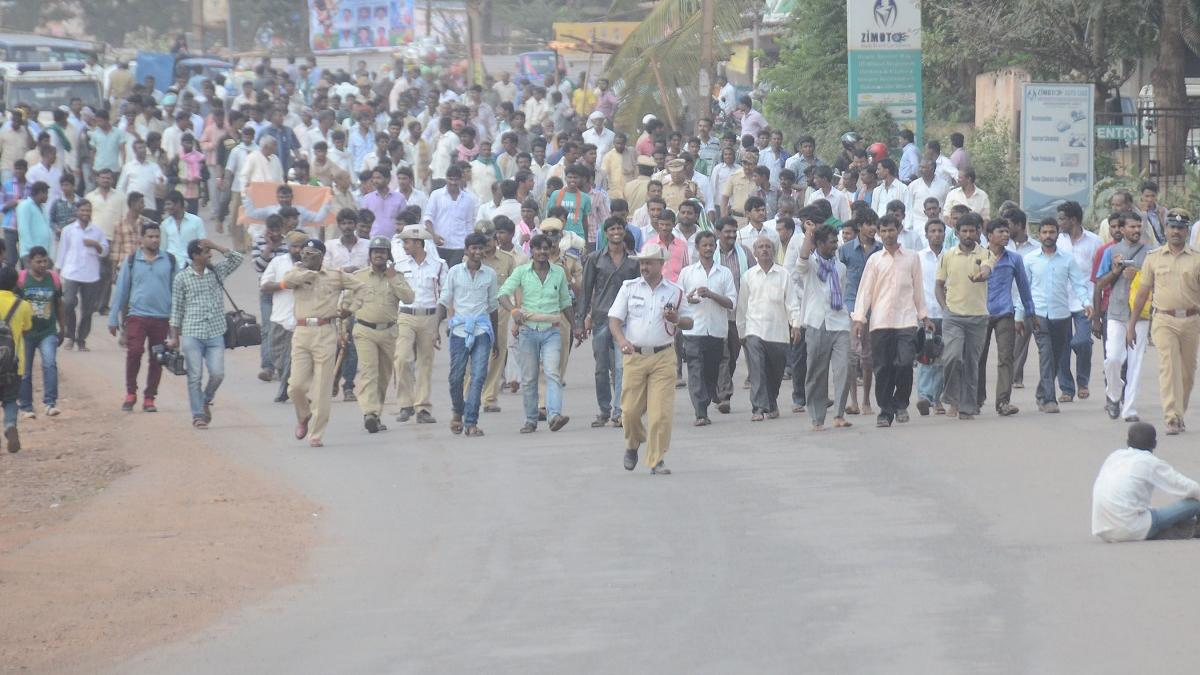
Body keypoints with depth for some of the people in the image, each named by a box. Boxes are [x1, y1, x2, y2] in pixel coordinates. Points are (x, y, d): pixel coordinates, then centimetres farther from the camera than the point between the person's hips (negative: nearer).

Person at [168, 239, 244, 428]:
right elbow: (177, 309, 3)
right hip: (192, 335, -3)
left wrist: (215, 246, -6)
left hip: (215, 334, 3)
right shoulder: (182, 278, 0)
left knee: (217, 373, -5)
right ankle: (198, 415, 7)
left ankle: (206, 401, 21)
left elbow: (237, 258, 0)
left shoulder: (217, 272, 9)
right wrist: (174, 337, 1)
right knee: (195, 377, -1)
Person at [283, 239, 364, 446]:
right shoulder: (297, 275, 10)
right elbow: (288, 281, -14)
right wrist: (312, 273, -6)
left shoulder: (335, 276, 11)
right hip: (302, 333, 1)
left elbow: (362, 287, 16)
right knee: (296, 385, -7)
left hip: (326, 333, -1)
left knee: (321, 389, -3)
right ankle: (303, 417, 23)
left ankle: (316, 435, 4)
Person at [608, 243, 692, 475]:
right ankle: (633, 445, 29)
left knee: (661, 411, -8)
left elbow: (689, 322, 13)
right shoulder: (629, 288, 6)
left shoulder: (675, 292, 7)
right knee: (630, 409, 0)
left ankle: (657, 460, -1)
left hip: (663, 357, -1)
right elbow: (614, 319, 3)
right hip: (634, 357, 1)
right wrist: (622, 340, -17)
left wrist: (676, 319, -10)